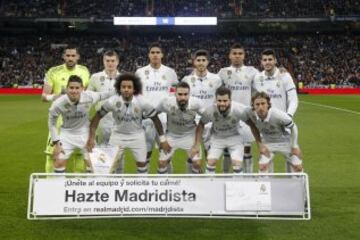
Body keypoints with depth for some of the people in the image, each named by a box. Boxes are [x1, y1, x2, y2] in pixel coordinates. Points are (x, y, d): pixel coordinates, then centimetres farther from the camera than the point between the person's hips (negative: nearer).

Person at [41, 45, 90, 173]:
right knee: (53, 151, -4)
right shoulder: (53, 72, -6)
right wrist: (58, 96, -23)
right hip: (59, 117, -3)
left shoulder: (84, 71, 3)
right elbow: (44, 96, -6)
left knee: (79, 151, 11)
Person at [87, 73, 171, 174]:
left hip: (137, 136, 0)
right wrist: (91, 137, -14)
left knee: (142, 164, 9)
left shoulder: (142, 102, -23)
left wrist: (162, 139, -6)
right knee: (110, 165, 1)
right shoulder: (112, 101, -23)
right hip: (118, 135, 0)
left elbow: (155, 118, -10)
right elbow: (97, 116, -12)